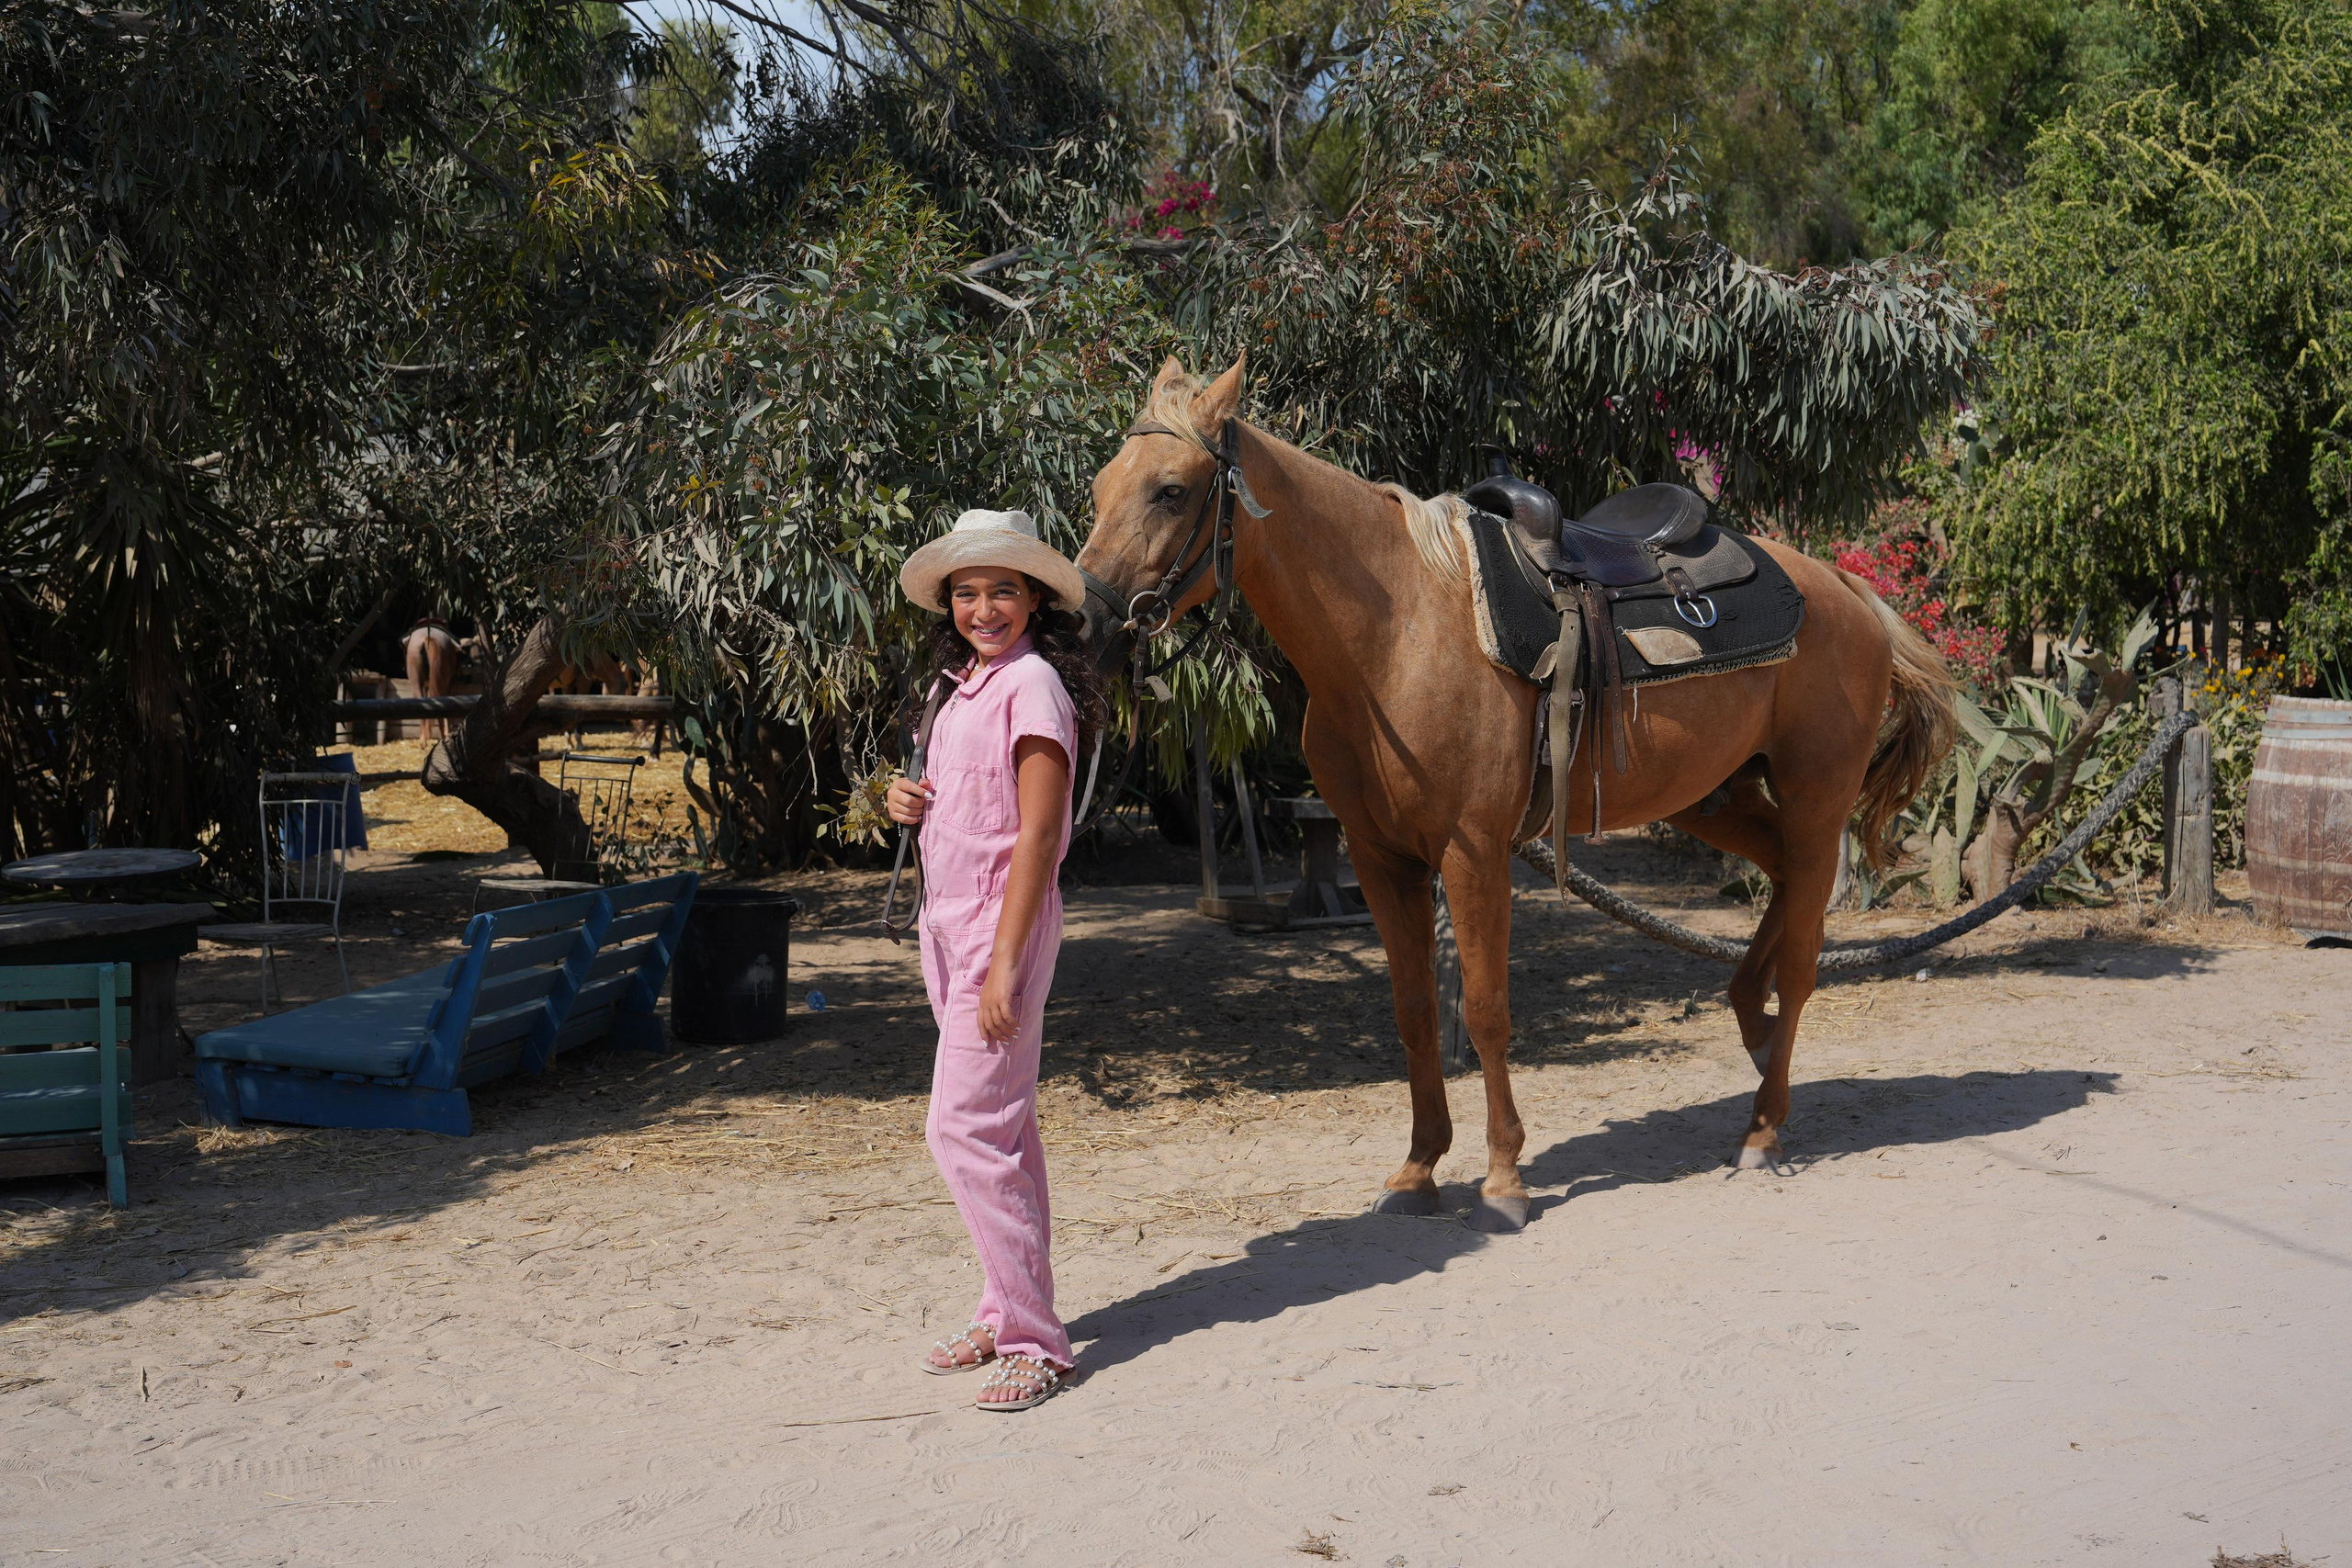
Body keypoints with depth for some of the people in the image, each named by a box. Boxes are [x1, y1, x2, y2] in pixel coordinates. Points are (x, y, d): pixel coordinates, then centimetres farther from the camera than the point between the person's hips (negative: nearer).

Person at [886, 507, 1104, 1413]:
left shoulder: (1032, 685, -13)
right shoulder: (964, 685, 13)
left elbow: (1037, 835, -17)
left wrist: (1004, 962, -21)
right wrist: (916, 805, 2)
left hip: (1003, 921, -9)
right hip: (947, 919, 9)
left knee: (964, 1127, -11)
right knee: (998, 1126, 14)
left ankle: (1036, 1343, -5)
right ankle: (1007, 1316, 23)